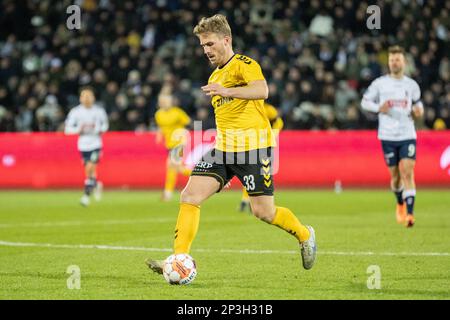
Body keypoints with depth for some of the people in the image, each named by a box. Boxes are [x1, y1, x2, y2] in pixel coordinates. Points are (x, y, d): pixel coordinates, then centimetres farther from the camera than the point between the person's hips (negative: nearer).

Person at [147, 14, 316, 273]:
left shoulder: (244, 64, -6)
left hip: (253, 146, -8)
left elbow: (262, 90, -28)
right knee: (190, 196, -10)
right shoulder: (215, 77, 21)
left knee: (263, 211, -4)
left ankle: (305, 236, 23)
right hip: (223, 148, 8)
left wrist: (227, 91, -41)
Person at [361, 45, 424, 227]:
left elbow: (417, 102, 21)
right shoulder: (379, 83, 1)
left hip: (408, 135, 0)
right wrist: (378, 108, -12)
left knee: (407, 172, -14)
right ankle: (400, 203, 36)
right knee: (395, 175, 6)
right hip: (388, 137, 0)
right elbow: (365, 102, 7)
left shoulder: (412, 85, 6)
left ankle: (410, 213, -18)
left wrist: (418, 112, -2)